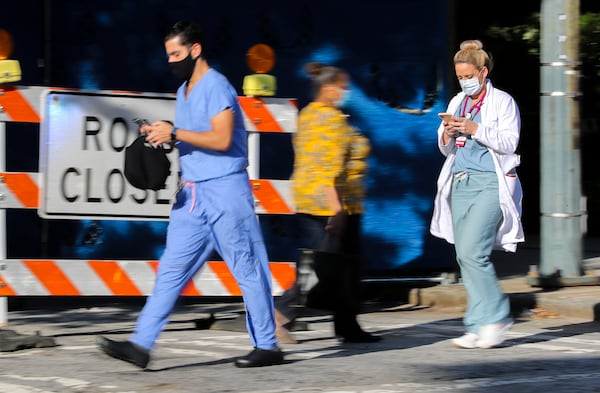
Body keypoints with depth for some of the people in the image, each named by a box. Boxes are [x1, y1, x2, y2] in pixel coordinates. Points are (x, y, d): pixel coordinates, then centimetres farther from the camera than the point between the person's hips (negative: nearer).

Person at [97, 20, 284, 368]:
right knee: (172, 269, 2)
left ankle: (267, 346, 8)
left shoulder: (216, 86, -11)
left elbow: (221, 139, -21)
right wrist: (163, 135, 6)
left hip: (225, 190, -9)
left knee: (247, 269, -1)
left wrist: (175, 133, -19)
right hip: (193, 194, 9)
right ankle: (141, 345, -2)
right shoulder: (184, 91, 17)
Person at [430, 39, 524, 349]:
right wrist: (447, 136, -2)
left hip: (491, 184, -7)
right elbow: (446, 149, 21)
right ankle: (480, 327, 5)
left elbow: (508, 143, -9)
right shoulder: (457, 103, 18)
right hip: (461, 183, 7)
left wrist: (475, 129, -18)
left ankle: (495, 318, -7)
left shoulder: (502, 102, 0)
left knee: (472, 251, -18)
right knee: (465, 256, 1)